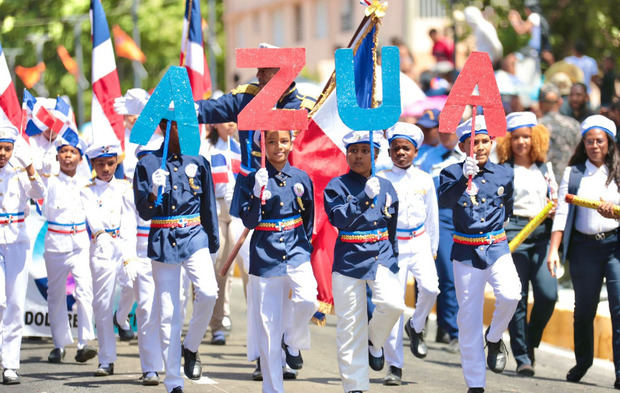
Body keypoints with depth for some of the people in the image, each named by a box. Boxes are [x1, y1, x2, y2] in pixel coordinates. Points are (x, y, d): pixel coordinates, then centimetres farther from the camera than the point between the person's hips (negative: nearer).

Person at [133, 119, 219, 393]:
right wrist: (154, 195, -21)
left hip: (194, 237, 1)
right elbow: (143, 212, -1)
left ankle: (191, 347, 2)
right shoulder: (147, 165, 1)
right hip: (163, 243, -1)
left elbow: (208, 206, 13)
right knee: (168, 313, -1)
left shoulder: (198, 162, 5)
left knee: (208, 292, -25)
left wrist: (213, 243, 12)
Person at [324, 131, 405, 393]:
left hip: (381, 256, 2)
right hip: (348, 260, -2)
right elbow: (339, 219, -18)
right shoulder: (338, 186, -1)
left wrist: (394, 259, 18)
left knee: (393, 304, -23)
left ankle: (375, 341, 9)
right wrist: (365, 197, -27)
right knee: (350, 325, -1)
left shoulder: (386, 187, 10)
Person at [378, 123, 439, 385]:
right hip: (392, 244, -2)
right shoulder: (381, 180, 0)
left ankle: (416, 327, 9)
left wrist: (433, 248, 16)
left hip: (419, 243, 2)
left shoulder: (424, 180, 7)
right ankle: (394, 366, 4)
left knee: (430, 288, -23)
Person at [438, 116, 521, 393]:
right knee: (469, 318, 1)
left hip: (497, 248, 1)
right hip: (466, 253, -1)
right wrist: (464, 179, -37)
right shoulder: (452, 173, -3)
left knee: (510, 295, -26)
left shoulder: (504, 175, 5)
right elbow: (444, 200, -24)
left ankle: (494, 338, 5)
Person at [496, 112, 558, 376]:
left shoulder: (545, 168, 16)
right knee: (517, 298, -5)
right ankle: (522, 358, 1)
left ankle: (531, 342, 14)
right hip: (513, 232, -3)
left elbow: (556, 200, 23)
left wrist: (553, 210, 1)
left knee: (548, 295, -10)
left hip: (542, 233, 3)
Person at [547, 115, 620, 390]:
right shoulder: (573, 173, 9)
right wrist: (553, 250, -3)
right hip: (584, 246, 2)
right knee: (584, 308, 11)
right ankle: (582, 363, 30)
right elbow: (562, 213, 4)